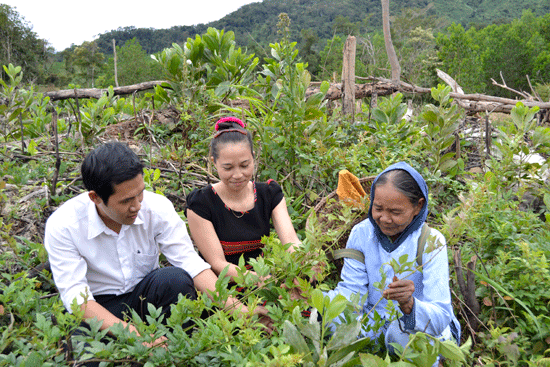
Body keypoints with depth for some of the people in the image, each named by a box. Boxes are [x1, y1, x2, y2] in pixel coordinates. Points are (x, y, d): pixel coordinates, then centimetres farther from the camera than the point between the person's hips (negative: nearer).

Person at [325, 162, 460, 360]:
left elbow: (440, 318, -24)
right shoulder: (361, 234, -8)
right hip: (373, 327, 4)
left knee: (403, 332, -35)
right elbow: (352, 291, -8)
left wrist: (408, 304, -46)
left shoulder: (431, 242, -17)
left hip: (425, 331, -3)